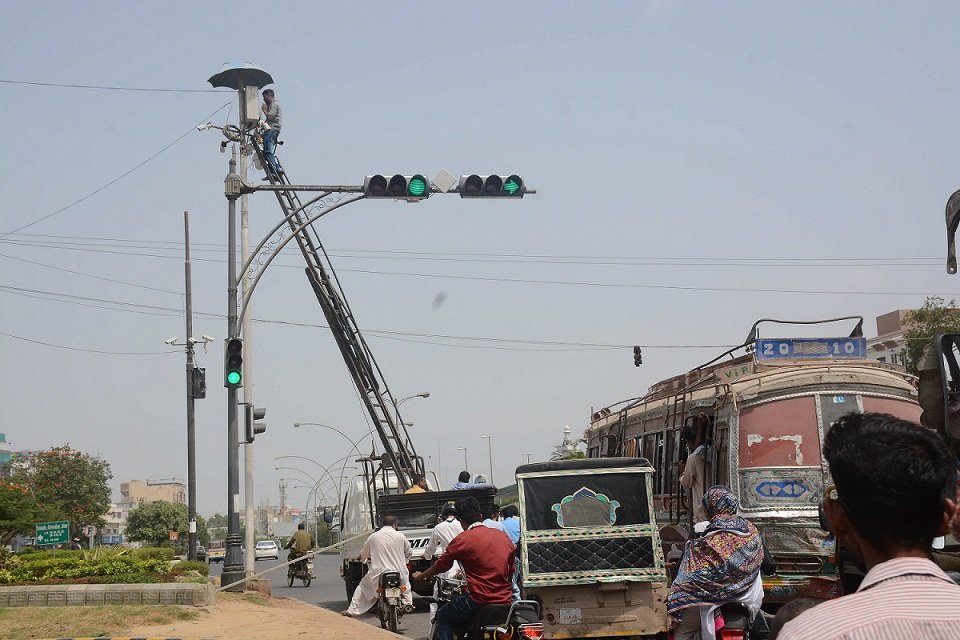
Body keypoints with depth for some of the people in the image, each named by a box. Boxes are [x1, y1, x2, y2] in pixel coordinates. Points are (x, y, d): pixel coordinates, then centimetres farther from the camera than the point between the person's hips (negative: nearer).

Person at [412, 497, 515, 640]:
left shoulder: (463, 540, -7)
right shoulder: (503, 537, 9)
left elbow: (441, 565, 5)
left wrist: (420, 576, 23)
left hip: (479, 600, -6)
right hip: (505, 600, 6)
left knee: (443, 616, 15)